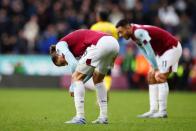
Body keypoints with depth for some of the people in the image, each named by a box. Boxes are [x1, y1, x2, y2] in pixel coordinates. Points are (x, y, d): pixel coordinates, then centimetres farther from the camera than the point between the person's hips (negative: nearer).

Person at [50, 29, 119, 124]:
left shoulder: (60, 45, 12)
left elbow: (73, 64, -2)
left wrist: (73, 86, 8)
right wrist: (80, 83, 25)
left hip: (100, 44, -9)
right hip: (114, 43, 9)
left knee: (77, 77, 5)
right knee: (98, 79, 26)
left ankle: (80, 117, 0)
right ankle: (103, 117, 23)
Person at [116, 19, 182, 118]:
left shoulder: (139, 32, -26)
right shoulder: (134, 36, 4)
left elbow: (150, 51, -28)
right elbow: (146, 52, 4)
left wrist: (156, 69, -26)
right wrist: (153, 67, -6)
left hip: (172, 48, -10)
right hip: (162, 51, 10)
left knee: (161, 78, -16)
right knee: (151, 77, 5)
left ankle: (162, 111, -14)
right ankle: (153, 110, 3)